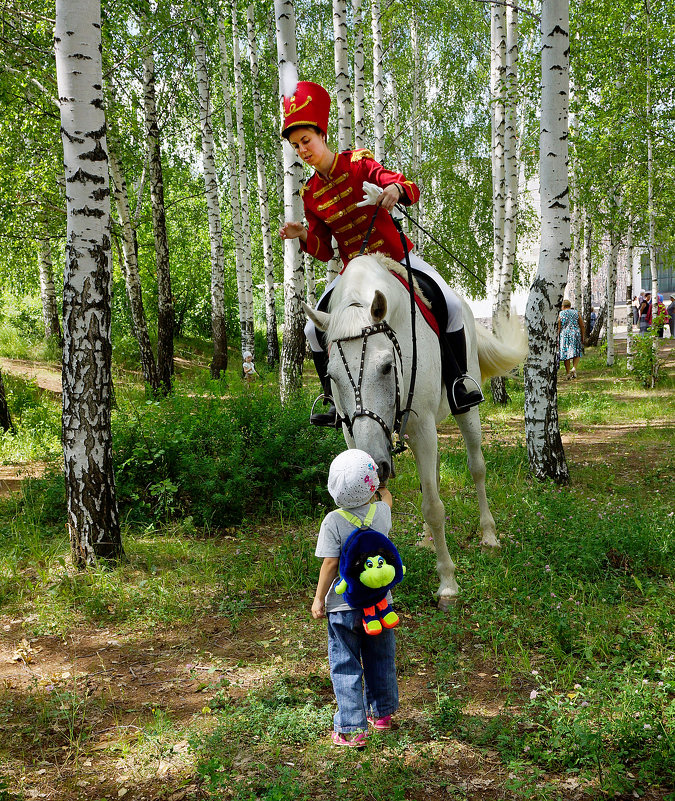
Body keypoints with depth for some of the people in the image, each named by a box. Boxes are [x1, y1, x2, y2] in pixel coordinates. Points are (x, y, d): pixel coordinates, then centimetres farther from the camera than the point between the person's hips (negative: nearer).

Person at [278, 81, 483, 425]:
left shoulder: (359, 164, -6)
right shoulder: (311, 194, 3)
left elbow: (412, 188, -14)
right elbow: (325, 251, 6)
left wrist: (396, 188, -38)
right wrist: (304, 235, -14)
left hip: (397, 256, -3)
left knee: (450, 304, -23)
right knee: (314, 329, -10)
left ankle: (459, 378, -6)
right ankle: (334, 400, 5)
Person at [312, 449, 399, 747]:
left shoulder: (333, 521, -19)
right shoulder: (381, 512, -7)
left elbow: (330, 564, -16)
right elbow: (386, 496, 18)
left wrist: (319, 599, -6)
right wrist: (380, 489, 39)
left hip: (344, 605, -4)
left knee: (345, 665, 7)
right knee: (381, 658, 21)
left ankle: (352, 729, 9)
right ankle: (382, 713, 37)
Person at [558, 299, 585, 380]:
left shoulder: (560, 314, 1)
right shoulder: (576, 313, 7)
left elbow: (558, 328, -3)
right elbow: (582, 326, 5)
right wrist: (583, 337, 12)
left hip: (564, 335, -1)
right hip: (576, 334, 1)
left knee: (566, 354, 6)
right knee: (576, 353, 12)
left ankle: (568, 373, 8)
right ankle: (574, 368, -10)